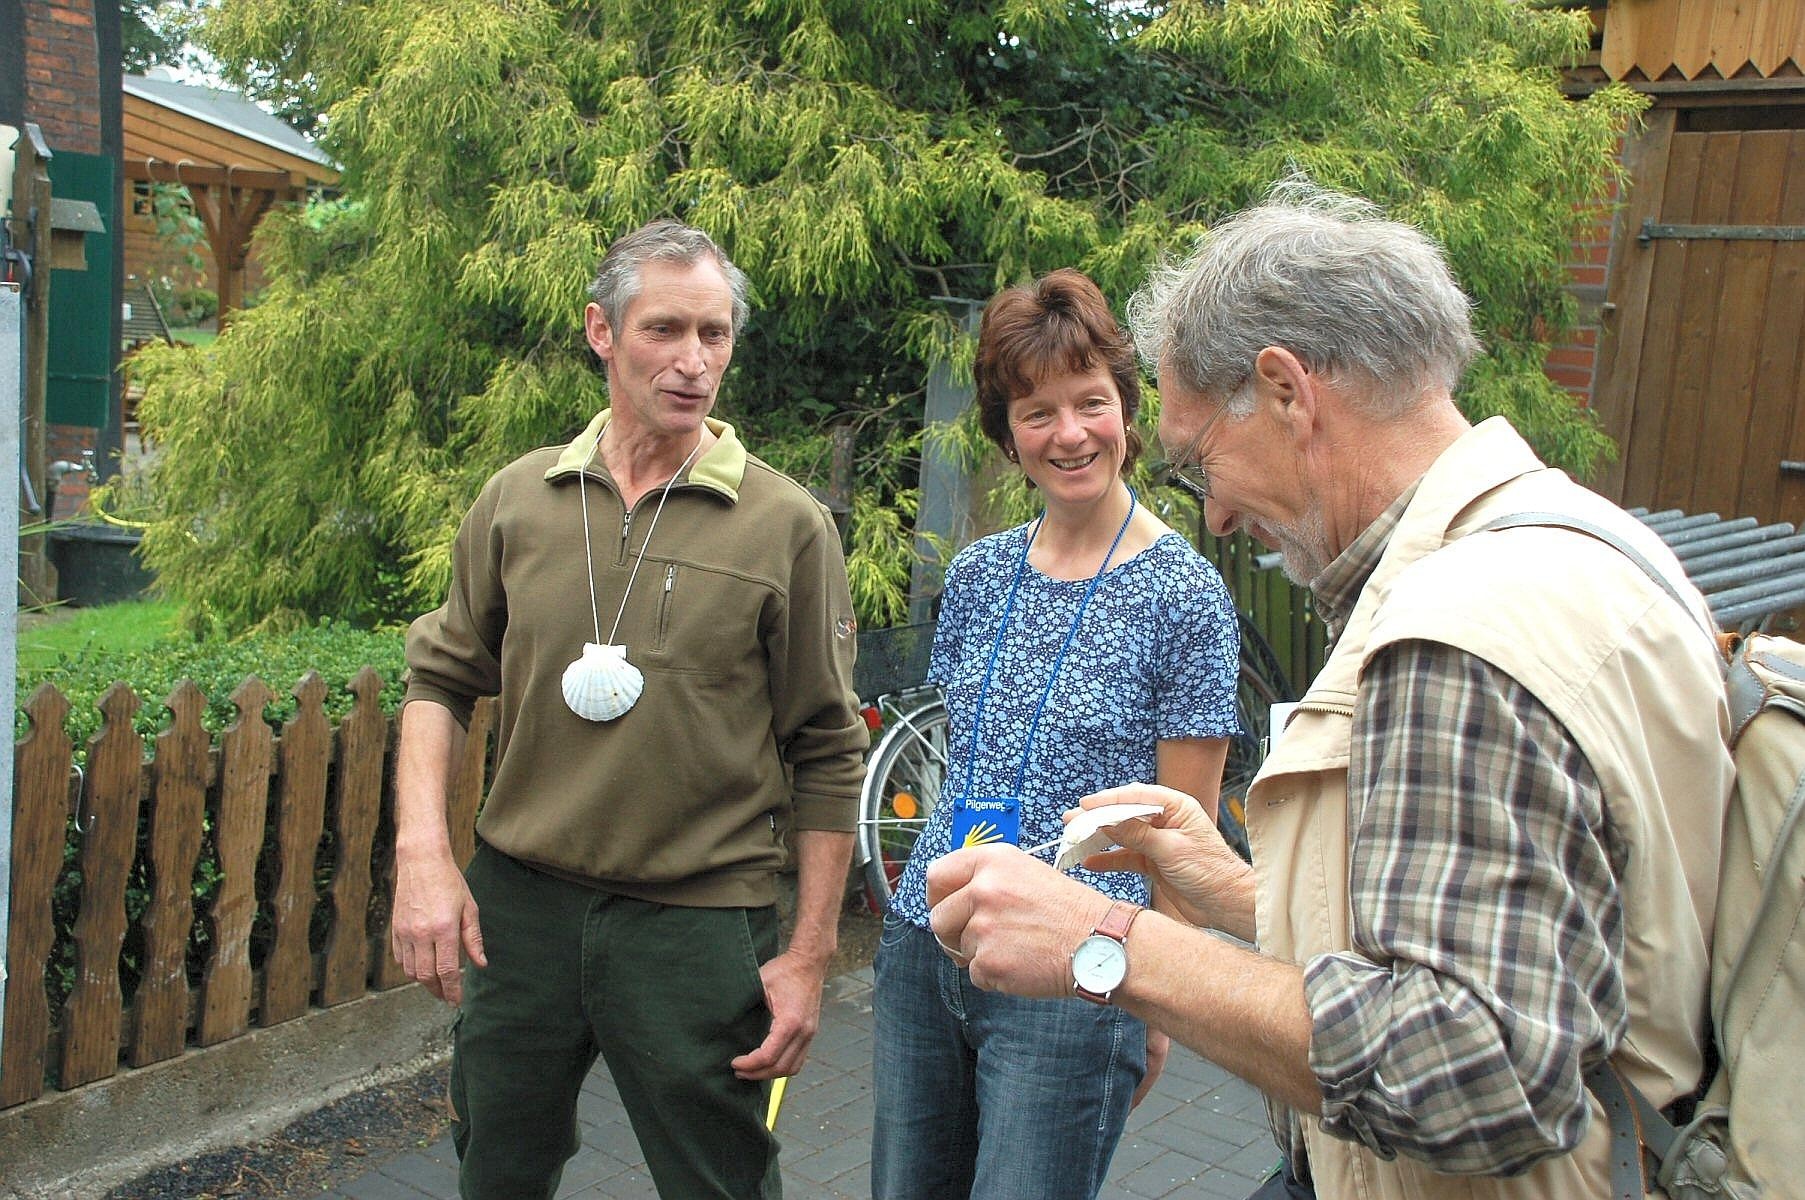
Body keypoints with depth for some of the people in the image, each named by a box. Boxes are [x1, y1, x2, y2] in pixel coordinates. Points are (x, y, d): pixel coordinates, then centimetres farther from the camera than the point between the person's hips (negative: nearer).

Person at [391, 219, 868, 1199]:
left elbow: (827, 755, -4)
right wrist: (422, 849, -4)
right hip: (517, 900, 4)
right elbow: (441, 676, 10)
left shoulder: (788, 525, -7)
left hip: (700, 924, -3)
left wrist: (809, 954, -4)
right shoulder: (518, 499, 3)